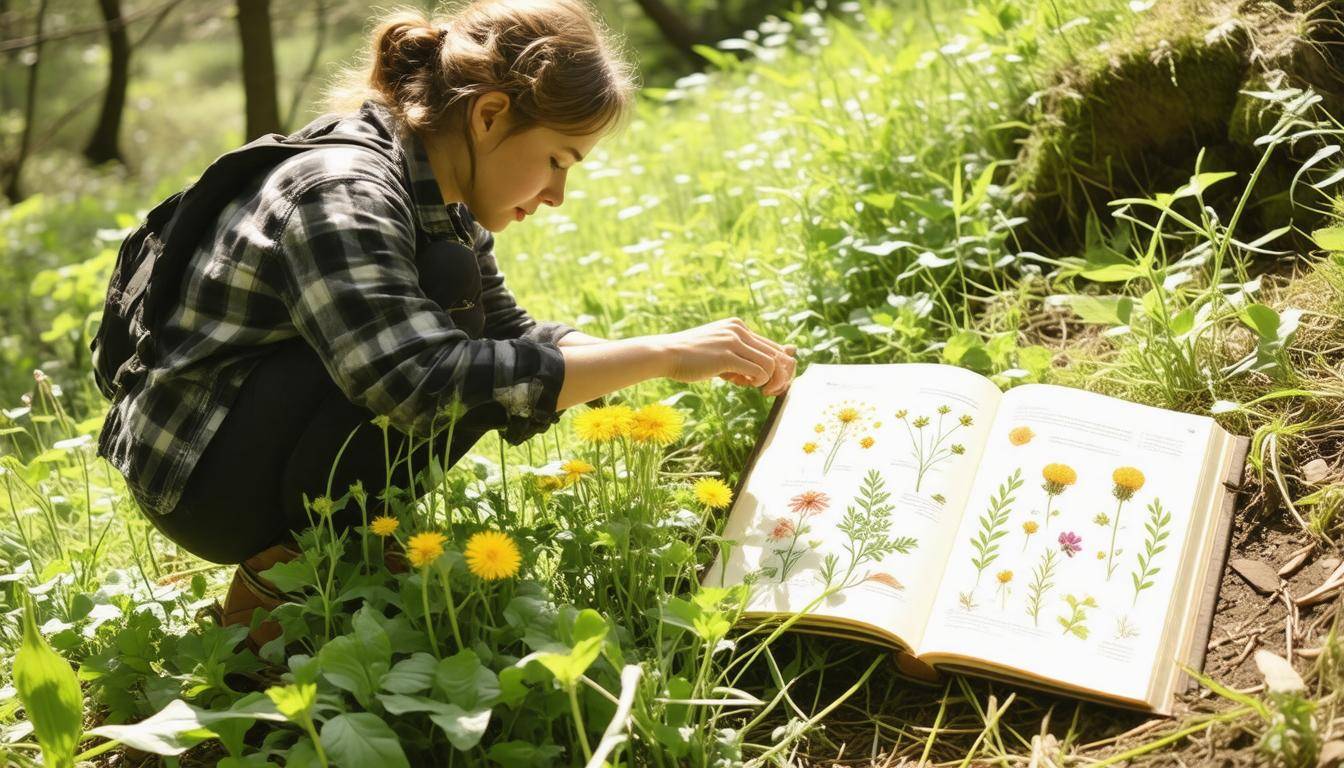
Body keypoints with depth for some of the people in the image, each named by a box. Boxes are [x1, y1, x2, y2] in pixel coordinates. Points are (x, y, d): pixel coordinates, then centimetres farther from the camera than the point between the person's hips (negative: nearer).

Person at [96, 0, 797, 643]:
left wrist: (696, 359, -6)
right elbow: (428, 383, -39)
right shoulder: (340, 192, -26)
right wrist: (662, 354, -34)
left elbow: (512, 334, 10)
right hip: (202, 476, -9)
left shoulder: (440, 197, 3)